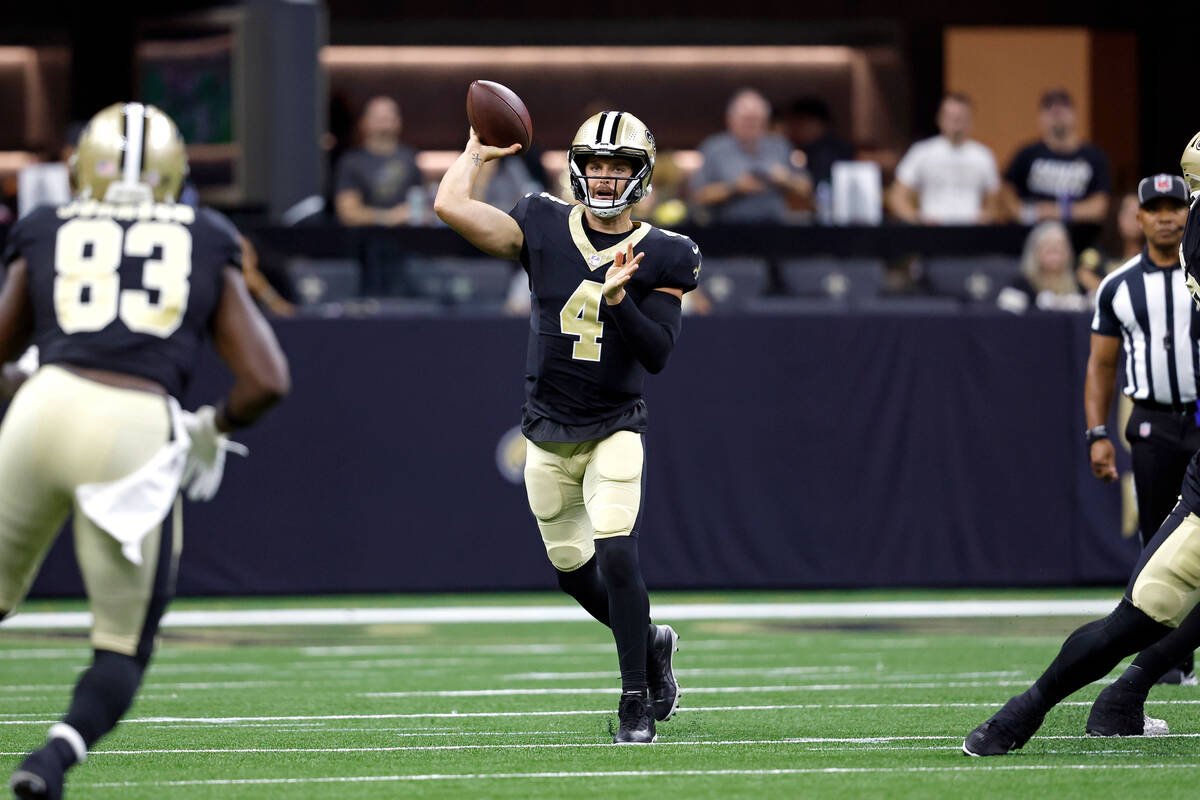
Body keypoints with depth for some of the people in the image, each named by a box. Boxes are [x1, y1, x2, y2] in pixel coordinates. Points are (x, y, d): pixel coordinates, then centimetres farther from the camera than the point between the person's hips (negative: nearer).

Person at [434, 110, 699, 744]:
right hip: (548, 438, 3)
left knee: (616, 554, -19)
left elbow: (657, 353, -14)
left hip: (614, 431, -3)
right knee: (573, 571, 11)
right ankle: (651, 643, 39)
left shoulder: (661, 257, -6)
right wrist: (478, 150, 0)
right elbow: (449, 206, -12)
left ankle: (637, 701, -9)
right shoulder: (544, 228, -3)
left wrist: (617, 297, -27)